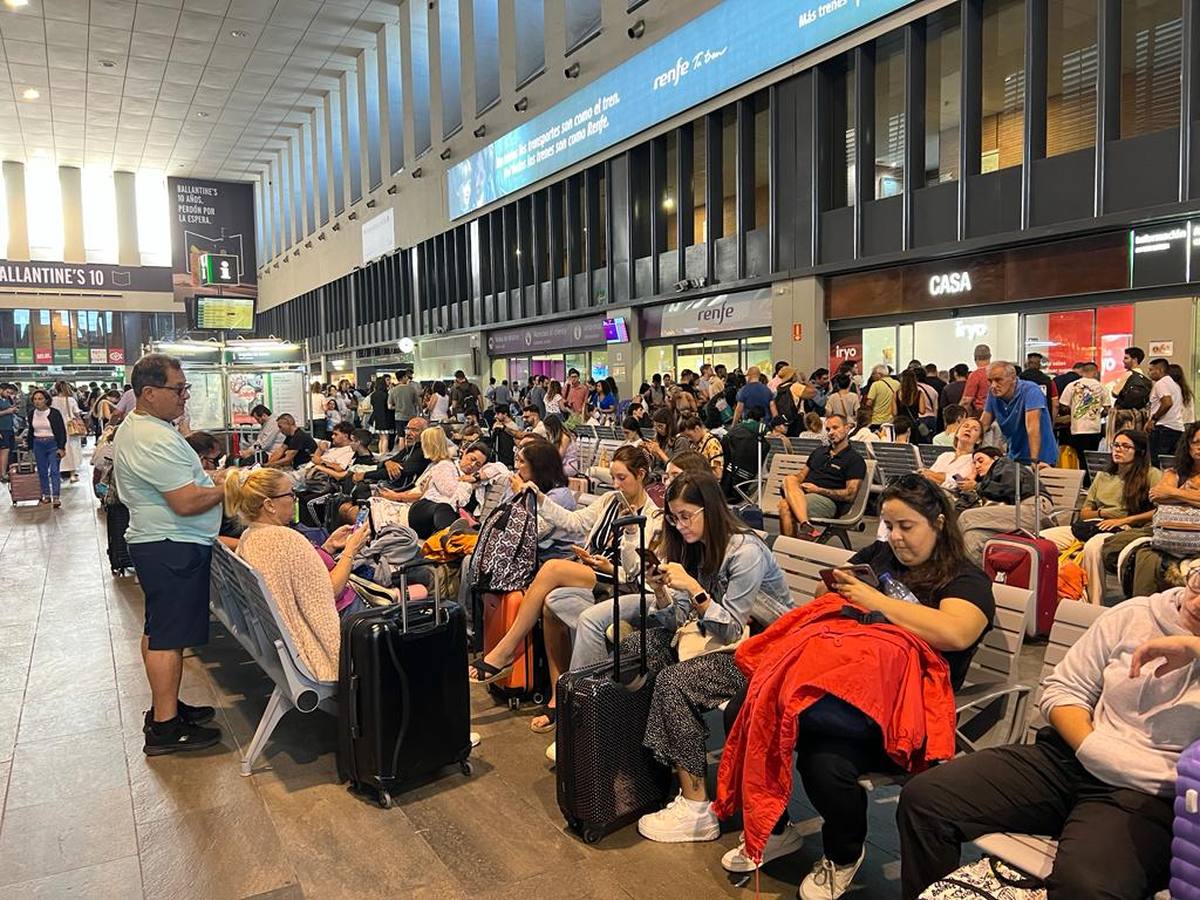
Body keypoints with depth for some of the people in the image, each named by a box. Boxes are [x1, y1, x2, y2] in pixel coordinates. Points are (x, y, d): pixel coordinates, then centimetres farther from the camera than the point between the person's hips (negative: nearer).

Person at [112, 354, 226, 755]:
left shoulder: (132, 427, 12)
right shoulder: (156, 440, -23)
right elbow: (187, 503, -25)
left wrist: (205, 476, 11)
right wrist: (229, 488, -12)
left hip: (154, 541, 11)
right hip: (174, 546, -11)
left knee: (158, 629, 18)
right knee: (169, 636, -5)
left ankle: (165, 706, 31)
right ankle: (164, 729, 2)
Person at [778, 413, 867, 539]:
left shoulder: (855, 459, 4)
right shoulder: (819, 451, 26)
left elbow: (849, 495, -6)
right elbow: (801, 475, 24)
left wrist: (818, 490, -9)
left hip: (829, 501, -6)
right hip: (803, 494, 6)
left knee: (786, 506, -32)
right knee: (789, 479, -29)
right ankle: (806, 526, -42)